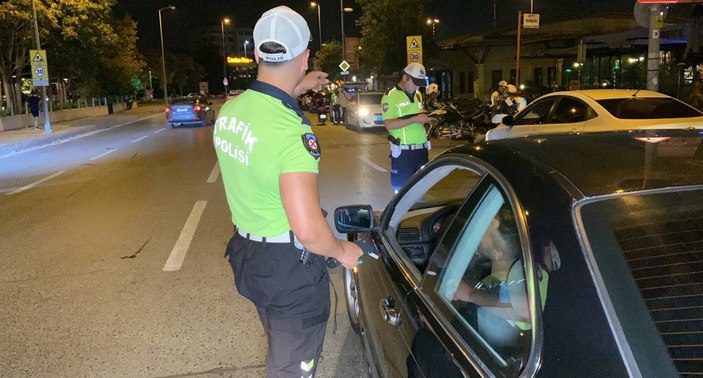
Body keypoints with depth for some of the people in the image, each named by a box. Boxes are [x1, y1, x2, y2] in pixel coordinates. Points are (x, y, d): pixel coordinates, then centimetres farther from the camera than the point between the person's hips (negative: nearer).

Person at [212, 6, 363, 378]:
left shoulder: (229, 109, -4)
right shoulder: (292, 131, -29)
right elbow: (308, 230, -33)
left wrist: (298, 89, 28)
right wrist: (342, 251, -14)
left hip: (247, 253, 8)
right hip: (288, 267, -8)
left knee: (280, 348, 32)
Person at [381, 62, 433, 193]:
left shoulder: (418, 94, 13)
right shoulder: (391, 96, -10)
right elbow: (388, 124, -19)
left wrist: (425, 118, 2)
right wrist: (415, 119, -23)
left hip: (421, 148, 7)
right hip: (403, 150, -7)